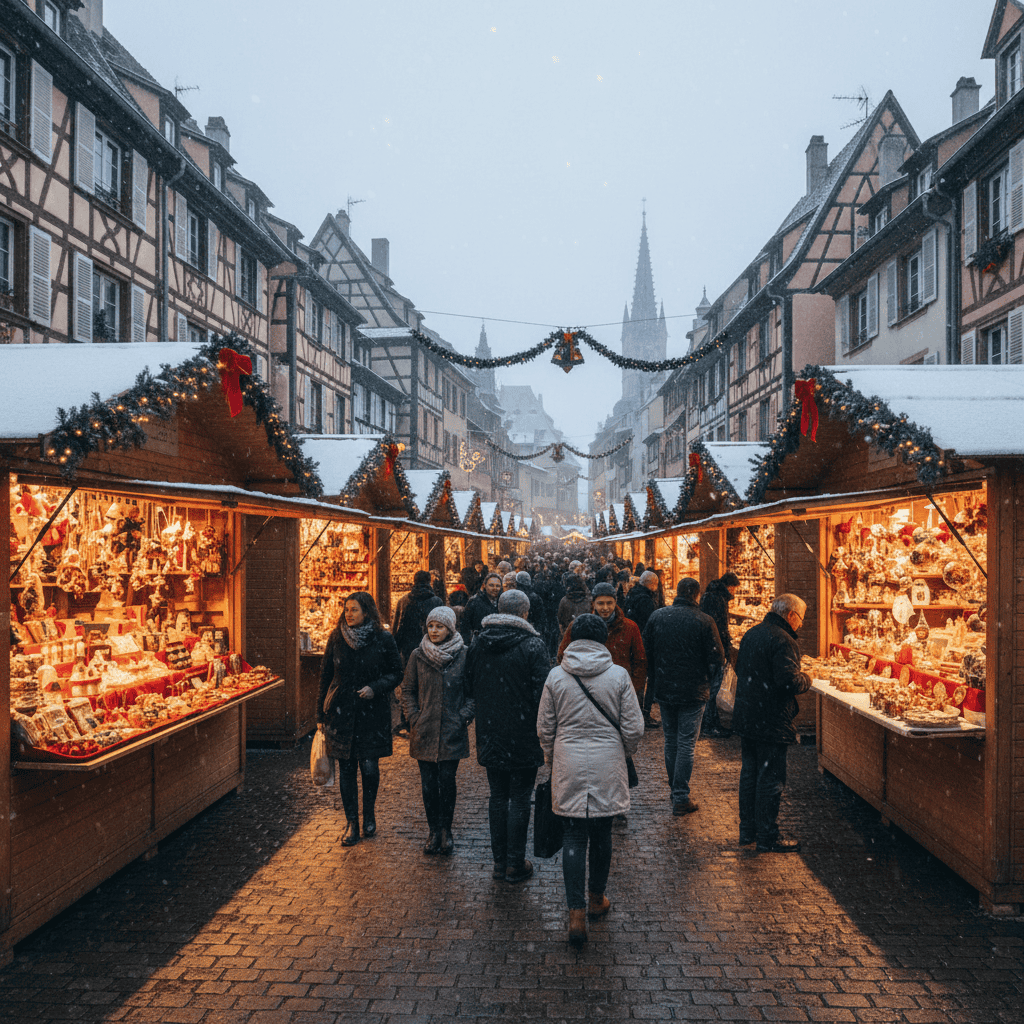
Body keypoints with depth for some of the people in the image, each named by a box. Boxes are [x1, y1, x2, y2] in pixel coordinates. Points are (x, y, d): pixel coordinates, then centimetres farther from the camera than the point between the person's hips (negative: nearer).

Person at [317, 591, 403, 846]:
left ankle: (369, 815, 25)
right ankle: (352, 823, 16)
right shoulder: (336, 638, 2)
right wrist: (322, 712, 7)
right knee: (346, 768, 5)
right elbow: (326, 674, 8)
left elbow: (396, 672, 2)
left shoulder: (383, 640, -5)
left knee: (369, 767, 0)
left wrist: (375, 688, -16)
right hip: (341, 712, 2)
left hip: (372, 713, -2)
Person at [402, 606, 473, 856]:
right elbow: (407, 690, 9)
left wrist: (463, 718, -7)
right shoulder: (418, 656, 2)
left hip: (452, 732, -2)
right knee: (428, 784, 5)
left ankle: (445, 830, 18)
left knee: (447, 782, 0)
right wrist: (414, 719, -1)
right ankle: (434, 831, 20)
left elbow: (472, 693, 3)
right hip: (424, 731, 2)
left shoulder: (464, 656, -3)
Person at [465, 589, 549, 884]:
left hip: (490, 735, 5)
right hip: (523, 735, -4)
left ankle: (499, 860, 22)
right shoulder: (533, 645, -14)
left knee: (498, 796, 15)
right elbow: (541, 693, -15)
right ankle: (515, 863, 12)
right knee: (520, 799, 6)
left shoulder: (479, 643, 2)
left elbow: (470, 688, 10)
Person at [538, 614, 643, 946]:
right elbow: (633, 727, -4)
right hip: (607, 765, 0)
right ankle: (597, 899, 32)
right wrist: (625, 752, 16)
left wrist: (551, 758, 19)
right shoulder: (618, 675, -6)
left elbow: (544, 727, 2)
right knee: (601, 834, 16)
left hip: (569, 765, 0)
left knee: (574, 836, 5)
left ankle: (576, 912, -1)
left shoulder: (556, 676, -4)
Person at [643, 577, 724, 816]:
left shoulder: (656, 617, -2)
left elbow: (646, 652, 6)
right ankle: (681, 798, 3)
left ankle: (675, 789, 29)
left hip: (664, 690, 4)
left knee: (670, 740, 17)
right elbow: (717, 659, -10)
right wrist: (707, 680, 9)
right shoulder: (704, 621, -13)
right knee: (686, 743, 2)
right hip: (693, 691, -4)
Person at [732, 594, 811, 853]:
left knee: (749, 774, 16)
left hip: (746, 717, 9)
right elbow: (790, 682, -26)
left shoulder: (751, 634, 10)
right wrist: (806, 679, -6)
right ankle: (767, 839, 8)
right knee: (771, 780, 0)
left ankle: (747, 830, 26)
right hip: (771, 722, -9)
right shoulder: (783, 641, -18)